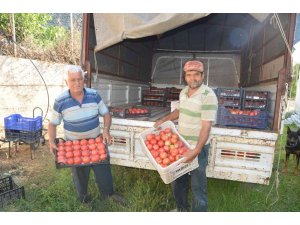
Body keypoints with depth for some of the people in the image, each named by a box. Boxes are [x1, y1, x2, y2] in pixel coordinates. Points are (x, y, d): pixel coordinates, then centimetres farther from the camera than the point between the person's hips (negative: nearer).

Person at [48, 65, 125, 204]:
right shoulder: (60, 101, -14)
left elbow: (106, 114, -1)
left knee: (103, 169, 14)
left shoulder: (94, 95, -10)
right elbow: (52, 124, -2)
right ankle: (82, 197, 47)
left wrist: (106, 130, -18)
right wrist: (52, 141, -16)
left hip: (96, 141, 2)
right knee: (79, 173, 19)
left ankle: (109, 193, 41)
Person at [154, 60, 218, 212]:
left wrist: (197, 150, -29)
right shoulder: (184, 92, 3)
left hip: (198, 148, -7)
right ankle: (182, 208, 46)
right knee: (177, 180, 22)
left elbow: (206, 127, -24)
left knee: (198, 185, 8)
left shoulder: (208, 95, -20)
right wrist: (163, 120, 12)